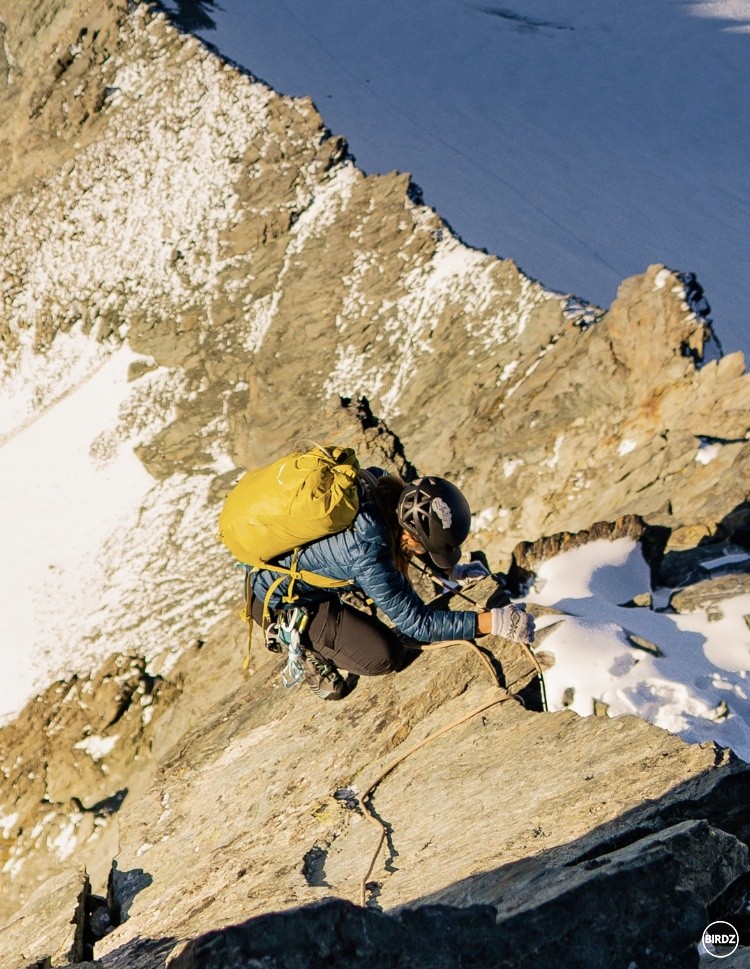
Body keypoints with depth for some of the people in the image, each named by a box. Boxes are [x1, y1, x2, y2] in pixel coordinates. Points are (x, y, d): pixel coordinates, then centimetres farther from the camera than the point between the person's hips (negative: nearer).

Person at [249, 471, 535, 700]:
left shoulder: (378, 481, -18)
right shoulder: (366, 552, -38)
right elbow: (417, 623, -26)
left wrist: (453, 571, 9)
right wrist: (493, 622, -26)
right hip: (278, 601, -8)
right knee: (386, 656, -13)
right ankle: (309, 650, 11)